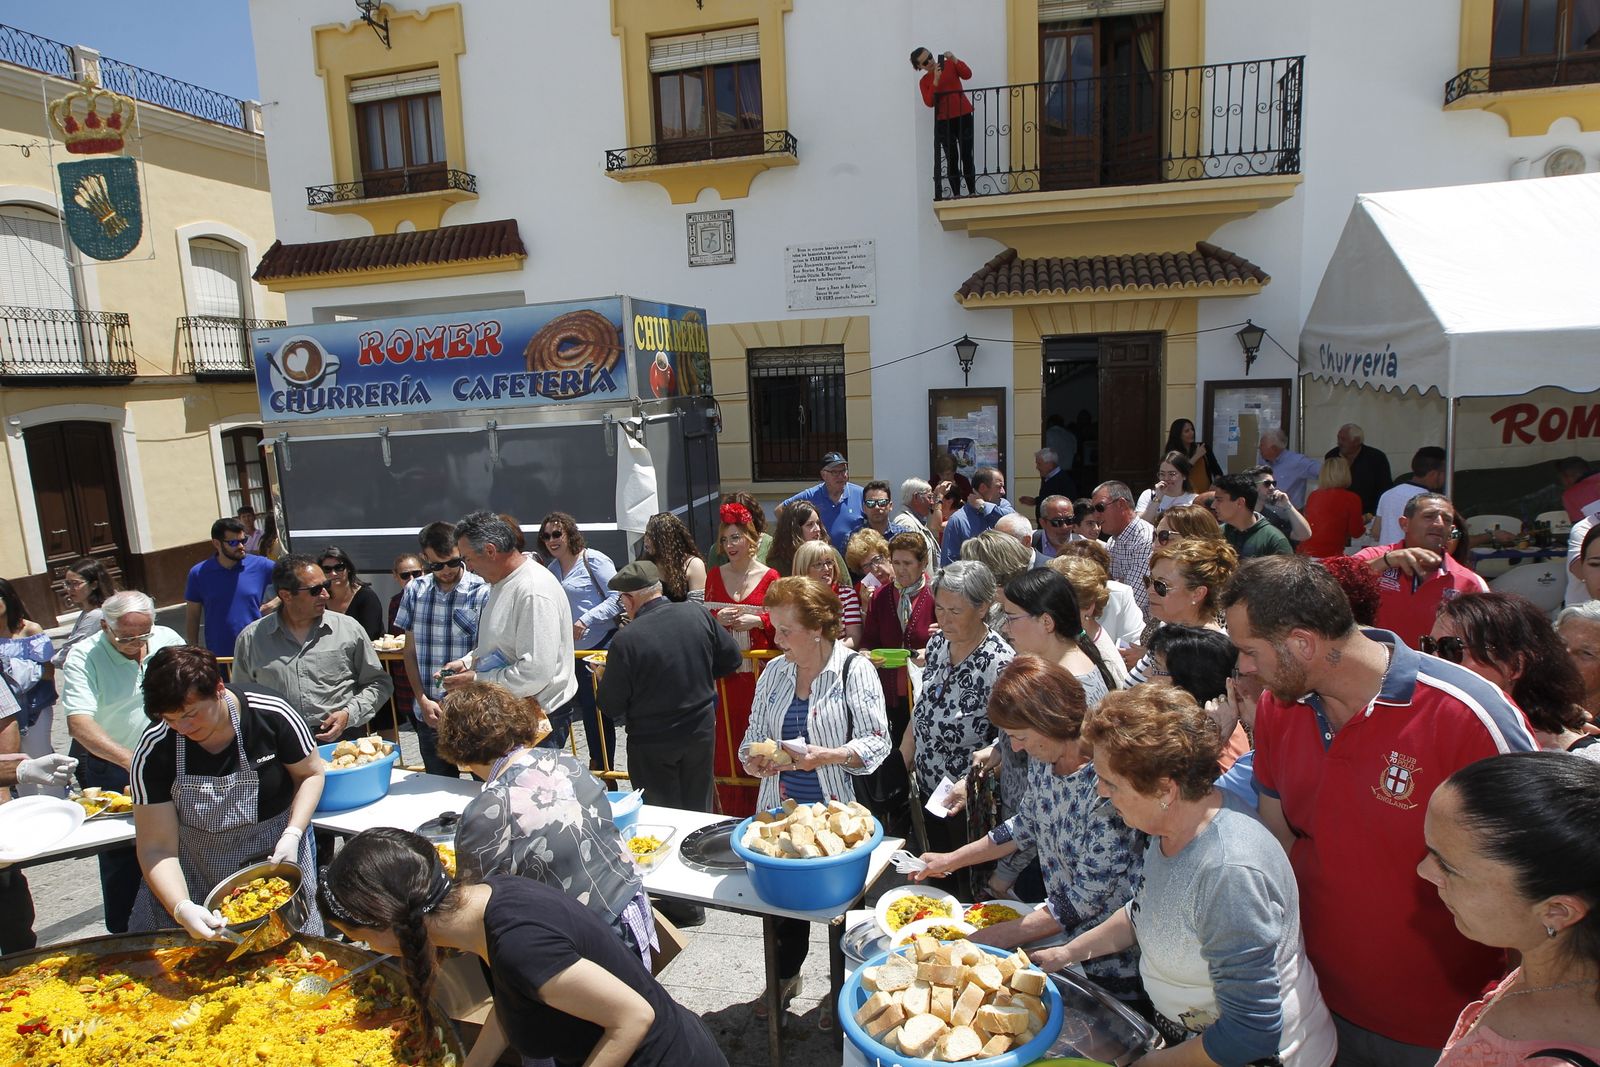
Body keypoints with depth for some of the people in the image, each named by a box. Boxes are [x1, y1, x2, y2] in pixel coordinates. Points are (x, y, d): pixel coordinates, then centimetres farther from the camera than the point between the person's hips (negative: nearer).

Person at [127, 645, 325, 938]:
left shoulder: (272, 714, -21)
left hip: (275, 856, -1)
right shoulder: (153, 751, -18)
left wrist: (292, 834, -18)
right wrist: (181, 908, -32)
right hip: (195, 868, 1)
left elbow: (310, 774, -4)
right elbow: (156, 848, -17)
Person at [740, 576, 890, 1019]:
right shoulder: (774, 671, 4)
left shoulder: (855, 669, -11)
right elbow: (754, 734, 11)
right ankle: (785, 975, 44)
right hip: (781, 811, 5)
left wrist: (826, 756, -28)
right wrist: (752, 760, -10)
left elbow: (876, 742, -13)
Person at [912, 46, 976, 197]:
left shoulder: (949, 64, 5)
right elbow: (929, 102, -12)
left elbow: (967, 74, -9)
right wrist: (936, 80, -19)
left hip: (964, 116, 0)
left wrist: (954, 59, -19)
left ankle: (972, 192, 4)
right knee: (952, 158, -3)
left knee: (967, 155, 0)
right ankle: (956, 194, 1)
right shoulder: (924, 81, 3)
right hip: (943, 122, 0)